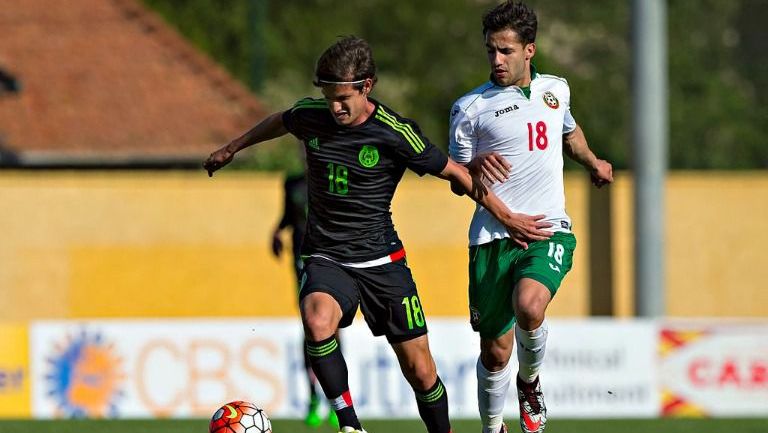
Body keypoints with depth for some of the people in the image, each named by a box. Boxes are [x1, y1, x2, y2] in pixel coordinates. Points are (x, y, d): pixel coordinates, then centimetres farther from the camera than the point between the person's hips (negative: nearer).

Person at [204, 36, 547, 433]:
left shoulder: (396, 134, -13)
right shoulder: (310, 117, -2)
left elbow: (456, 174, -2)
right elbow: (278, 122, 23)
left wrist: (506, 217, 3)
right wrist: (232, 148, 37)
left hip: (381, 261, -1)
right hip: (325, 258, 1)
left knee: (419, 370, 1)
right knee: (317, 322, -32)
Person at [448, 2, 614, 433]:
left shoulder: (556, 89, 10)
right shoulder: (470, 107, 0)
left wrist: (593, 162, 43)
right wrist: (476, 167, -17)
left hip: (549, 230, 1)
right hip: (494, 236, -1)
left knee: (528, 308, -29)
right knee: (496, 351, 2)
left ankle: (530, 380, 2)